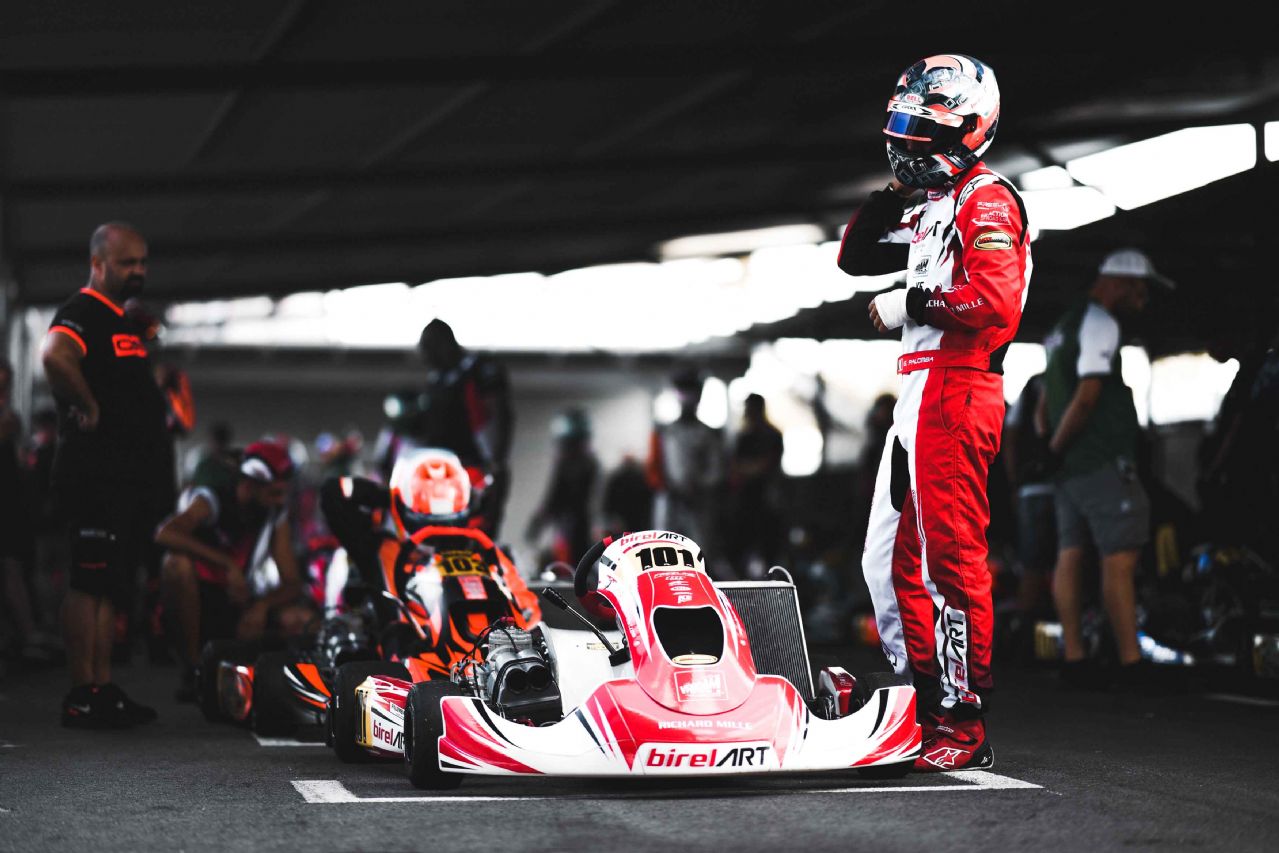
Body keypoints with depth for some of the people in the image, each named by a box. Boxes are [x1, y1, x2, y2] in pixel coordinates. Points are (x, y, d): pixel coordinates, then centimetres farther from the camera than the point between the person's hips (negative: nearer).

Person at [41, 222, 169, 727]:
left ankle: (104, 690, 16)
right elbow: (54, 356, -33)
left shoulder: (128, 320, 21)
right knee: (89, 583, -7)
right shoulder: (83, 312, -11)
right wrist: (89, 408, -23)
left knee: (112, 587, 11)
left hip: (132, 476, 10)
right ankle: (82, 696, -6)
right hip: (96, 473, -10)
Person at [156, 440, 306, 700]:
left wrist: (262, 605, -25)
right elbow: (165, 535, -34)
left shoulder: (276, 517, 1)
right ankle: (192, 667, -24)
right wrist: (227, 564, -38)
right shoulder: (212, 501, -13)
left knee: (301, 624, -20)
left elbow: (292, 584, -2)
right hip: (198, 600, -4)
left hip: (236, 608, 4)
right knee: (178, 564, -37)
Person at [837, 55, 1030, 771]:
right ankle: (926, 702, 18)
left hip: (957, 394, -10)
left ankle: (966, 723, -9)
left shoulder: (987, 200, -8)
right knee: (892, 563, 12)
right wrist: (897, 192, 14)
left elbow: (997, 302, -21)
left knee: (953, 558, -11)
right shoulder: (935, 208, 22)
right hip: (919, 397, 10)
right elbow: (857, 256, 27)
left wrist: (911, 305, -11)